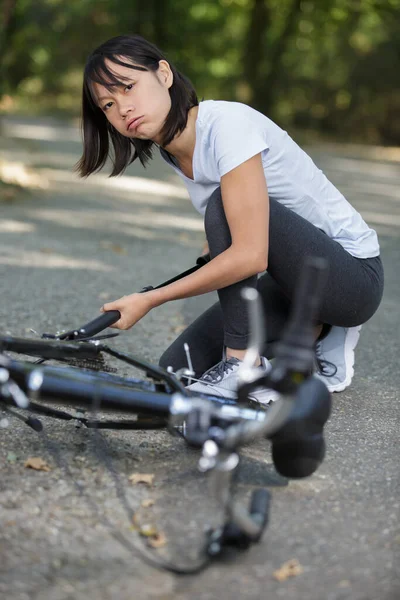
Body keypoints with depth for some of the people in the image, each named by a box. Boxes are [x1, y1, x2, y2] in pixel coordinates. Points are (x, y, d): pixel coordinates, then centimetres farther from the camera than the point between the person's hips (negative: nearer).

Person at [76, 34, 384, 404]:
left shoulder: (227, 124, -24)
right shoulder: (173, 151, 1)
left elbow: (250, 255, -32)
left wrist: (149, 300, -26)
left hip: (355, 277, -8)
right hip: (297, 280, 8)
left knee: (224, 205, -29)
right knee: (178, 370, -1)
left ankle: (245, 366, -18)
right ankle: (317, 336, 10)